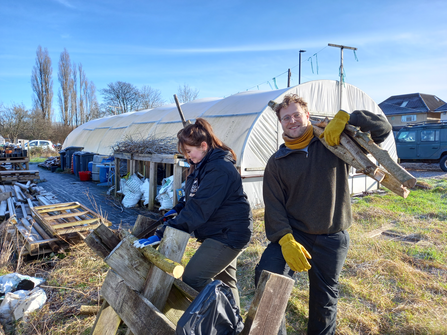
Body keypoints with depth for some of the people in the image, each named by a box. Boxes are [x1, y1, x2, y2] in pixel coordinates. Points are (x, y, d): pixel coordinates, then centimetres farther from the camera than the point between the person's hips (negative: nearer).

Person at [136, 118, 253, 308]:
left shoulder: (219, 169, -25)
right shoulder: (204, 165, 7)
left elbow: (198, 210, -29)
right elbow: (194, 197, 20)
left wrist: (162, 234, -28)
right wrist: (177, 209, 2)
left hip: (228, 234, -10)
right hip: (224, 232, 10)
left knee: (192, 279, -11)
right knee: (225, 281, 22)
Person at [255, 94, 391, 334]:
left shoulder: (335, 143, -2)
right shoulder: (277, 162, 0)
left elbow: (382, 128, -3)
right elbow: (274, 205, -5)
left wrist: (345, 117, -19)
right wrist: (286, 240, -18)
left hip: (332, 240, 0)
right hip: (294, 234, 0)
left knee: (325, 300, 15)